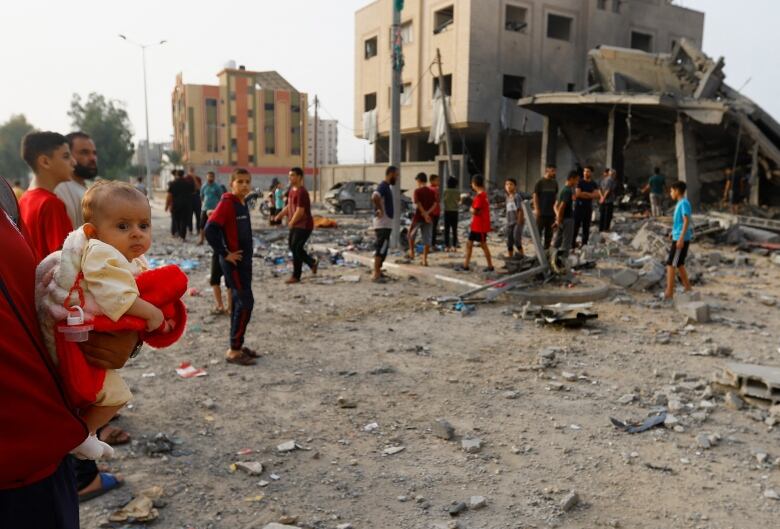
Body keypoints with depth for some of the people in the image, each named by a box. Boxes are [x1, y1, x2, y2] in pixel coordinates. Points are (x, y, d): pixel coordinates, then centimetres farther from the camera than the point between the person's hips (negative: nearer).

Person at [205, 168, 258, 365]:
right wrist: (224, 254, -19)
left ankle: (238, 345, 22)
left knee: (239, 301, 13)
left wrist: (249, 247, 12)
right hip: (233, 261, -9)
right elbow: (210, 229, -24)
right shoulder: (227, 203, -16)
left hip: (245, 259, 9)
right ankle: (233, 351, -2)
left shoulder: (243, 203, 11)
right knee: (245, 302, -9)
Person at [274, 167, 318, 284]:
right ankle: (312, 262, 29)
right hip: (296, 225, 10)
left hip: (304, 225, -10)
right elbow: (289, 206, 19)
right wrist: (279, 216, 8)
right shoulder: (292, 190, 10)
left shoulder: (301, 192, -20)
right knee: (292, 246, 14)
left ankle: (296, 276, 4)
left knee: (296, 249, -6)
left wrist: (291, 222, -14)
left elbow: (300, 211, -24)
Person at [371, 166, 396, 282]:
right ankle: (376, 274, -7)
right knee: (381, 248, -9)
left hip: (386, 223, 10)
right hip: (383, 223, -10)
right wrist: (380, 210, -25)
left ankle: (378, 271, 22)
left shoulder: (387, 186, 16)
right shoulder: (383, 186, -15)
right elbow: (374, 197, -34)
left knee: (383, 248, 15)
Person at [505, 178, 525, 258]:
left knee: (516, 237, -21)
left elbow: (520, 210, -12)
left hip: (517, 222, -7)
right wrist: (507, 222, 12)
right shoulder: (507, 197, 13)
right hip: (509, 222, 7)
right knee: (509, 240, 7)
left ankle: (521, 253, -7)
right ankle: (509, 255, 14)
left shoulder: (517, 196, -7)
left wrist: (519, 221, -16)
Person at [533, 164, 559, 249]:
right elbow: (535, 196, -5)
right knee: (538, 231, -2)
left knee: (549, 231, 8)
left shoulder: (554, 183, 8)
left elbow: (556, 196, 15)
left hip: (551, 212, 5)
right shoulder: (540, 183, -5)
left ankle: (547, 247, 17)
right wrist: (536, 209, -11)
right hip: (541, 212, -5)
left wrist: (555, 207, 9)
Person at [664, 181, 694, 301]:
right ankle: (688, 289, 23)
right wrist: (673, 233, 26)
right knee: (679, 264, 16)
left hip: (681, 239, -10)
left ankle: (669, 293, -7)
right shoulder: (680, 203, 15)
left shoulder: (684, 203, -14)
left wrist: (681, 238, -25)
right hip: (678, 238, 10)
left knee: (670, 264, -8)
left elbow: (686, 221, -21)